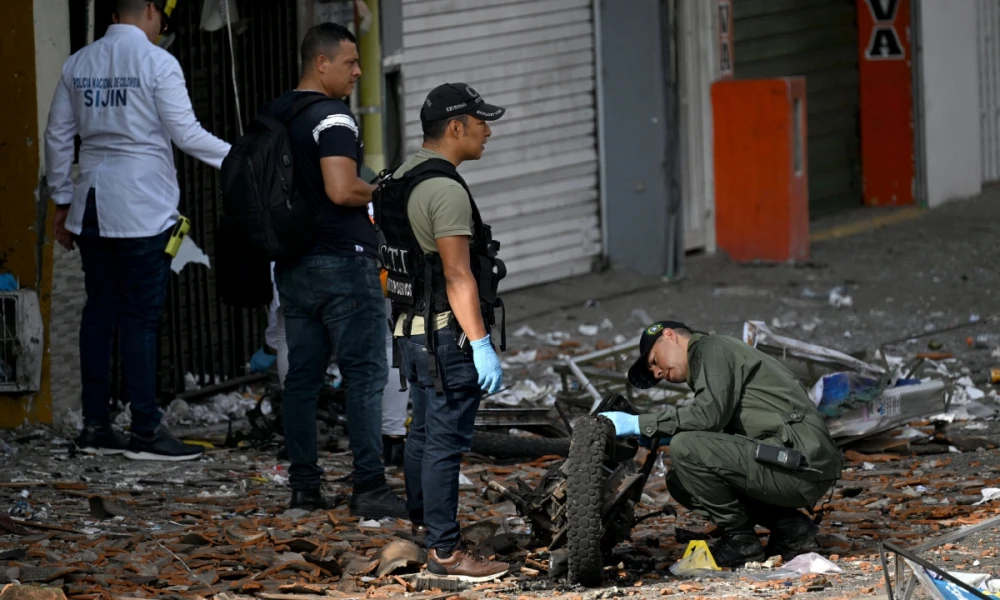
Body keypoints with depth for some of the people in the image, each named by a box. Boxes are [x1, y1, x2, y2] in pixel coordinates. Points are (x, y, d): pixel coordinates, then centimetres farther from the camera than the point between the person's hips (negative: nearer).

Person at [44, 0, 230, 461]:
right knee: (140, 318, -4)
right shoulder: (157, 63, -7)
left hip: (92, 208, 6)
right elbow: (186, 133, -10)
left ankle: (95, 427, 11)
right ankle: (145, 432, -3)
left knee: (99, 313, 9)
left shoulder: (79, 64, 10)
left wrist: (62, 201, 21)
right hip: (143, 210, -6)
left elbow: (57, 137, 13)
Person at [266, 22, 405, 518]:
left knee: (302, 376, 10)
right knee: (364, 375, -5)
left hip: (292, 266, 8)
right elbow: (341, 190, -26)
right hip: (342, 263, -8)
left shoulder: (272, 115, 12)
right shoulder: (332, 119, -15)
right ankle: (369, 488, -8)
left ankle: (304, 486, 10)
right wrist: (376, 192, -7)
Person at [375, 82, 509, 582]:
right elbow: (457, 276, -23)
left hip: (412, 329, 10)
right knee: (446, 442, -7)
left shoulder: (401, 181, 12)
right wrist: (481, 345, -23)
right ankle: (445, 552, -6)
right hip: (447, 334, -10)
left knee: (423, 434, 20)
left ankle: (421, 526, 32)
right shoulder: (444, 189, -18)